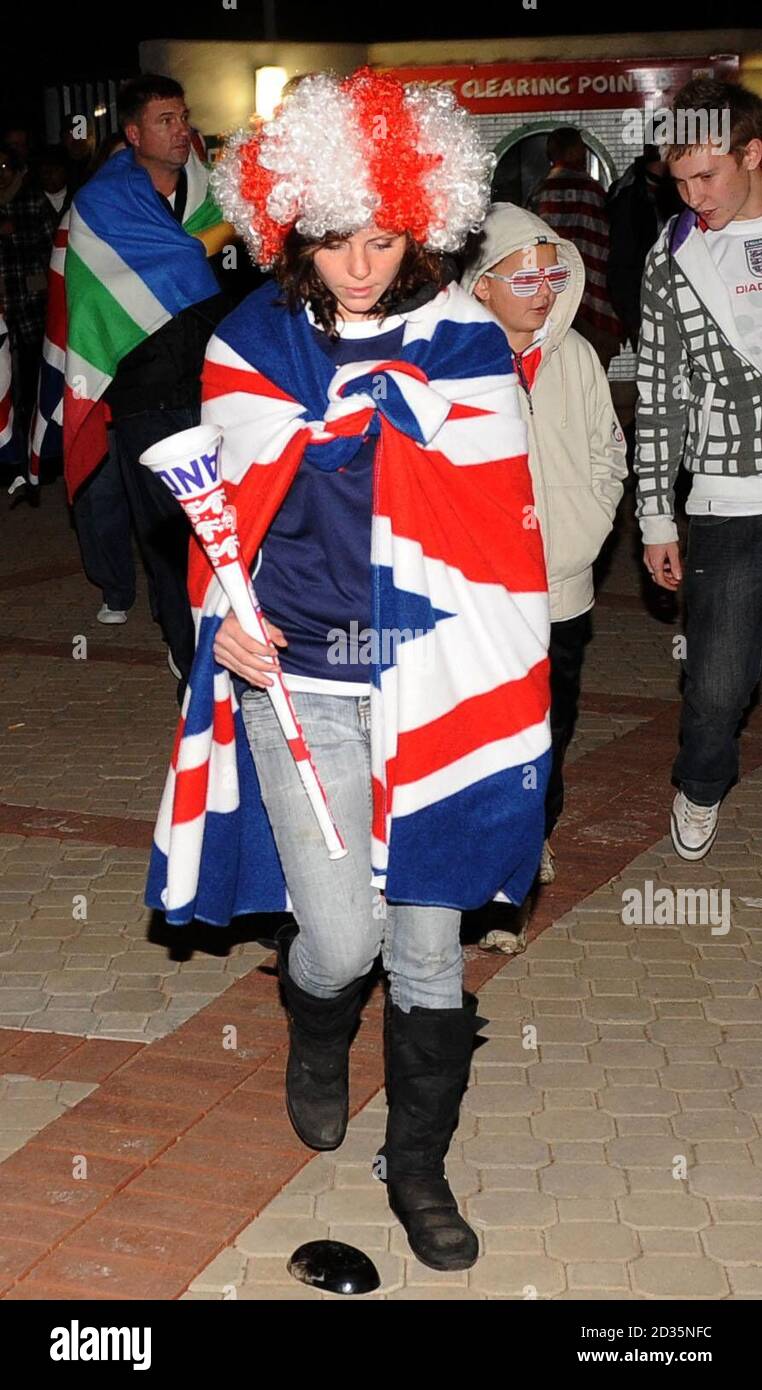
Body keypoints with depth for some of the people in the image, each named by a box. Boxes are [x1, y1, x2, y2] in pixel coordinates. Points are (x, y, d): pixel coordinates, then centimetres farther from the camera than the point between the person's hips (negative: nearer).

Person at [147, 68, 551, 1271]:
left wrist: (514, 694, -5)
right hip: (297, 677, 0)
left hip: (434, 675, 1)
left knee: (429, 936, 7)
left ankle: (418, 1164, 28)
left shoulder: (466, 345, 0)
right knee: (342, 934, -5)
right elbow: (226, 507, 9)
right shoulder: (253, 347, 2)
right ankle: (317, 1035, 34)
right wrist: (223, 617, -6)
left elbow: (504, 528, 1)